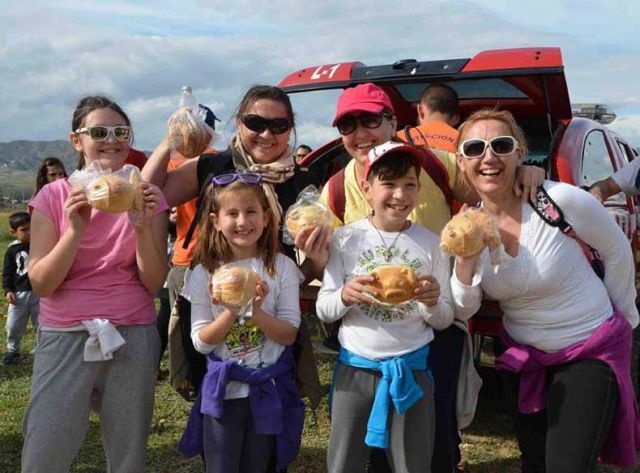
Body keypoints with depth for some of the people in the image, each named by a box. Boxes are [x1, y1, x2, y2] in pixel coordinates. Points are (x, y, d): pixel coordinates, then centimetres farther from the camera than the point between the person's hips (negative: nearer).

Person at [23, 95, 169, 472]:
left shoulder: (147, 197, 1)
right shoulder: (54, 196, -2)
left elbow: (154, 282, -4)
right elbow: (41, 284, -8)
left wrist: (143, 226, -19)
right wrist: (75, 231, -22)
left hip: (133, 338, 1)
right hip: (65, 337, -1)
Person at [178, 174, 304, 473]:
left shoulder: (282, 267, -7)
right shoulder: (205, 273, -6)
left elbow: (289, 335, -8)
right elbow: (201, 342, -7)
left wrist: (257, 312, -25)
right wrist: (231, 313, -23)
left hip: (268, 388, 1)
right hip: (222, 389, 0)